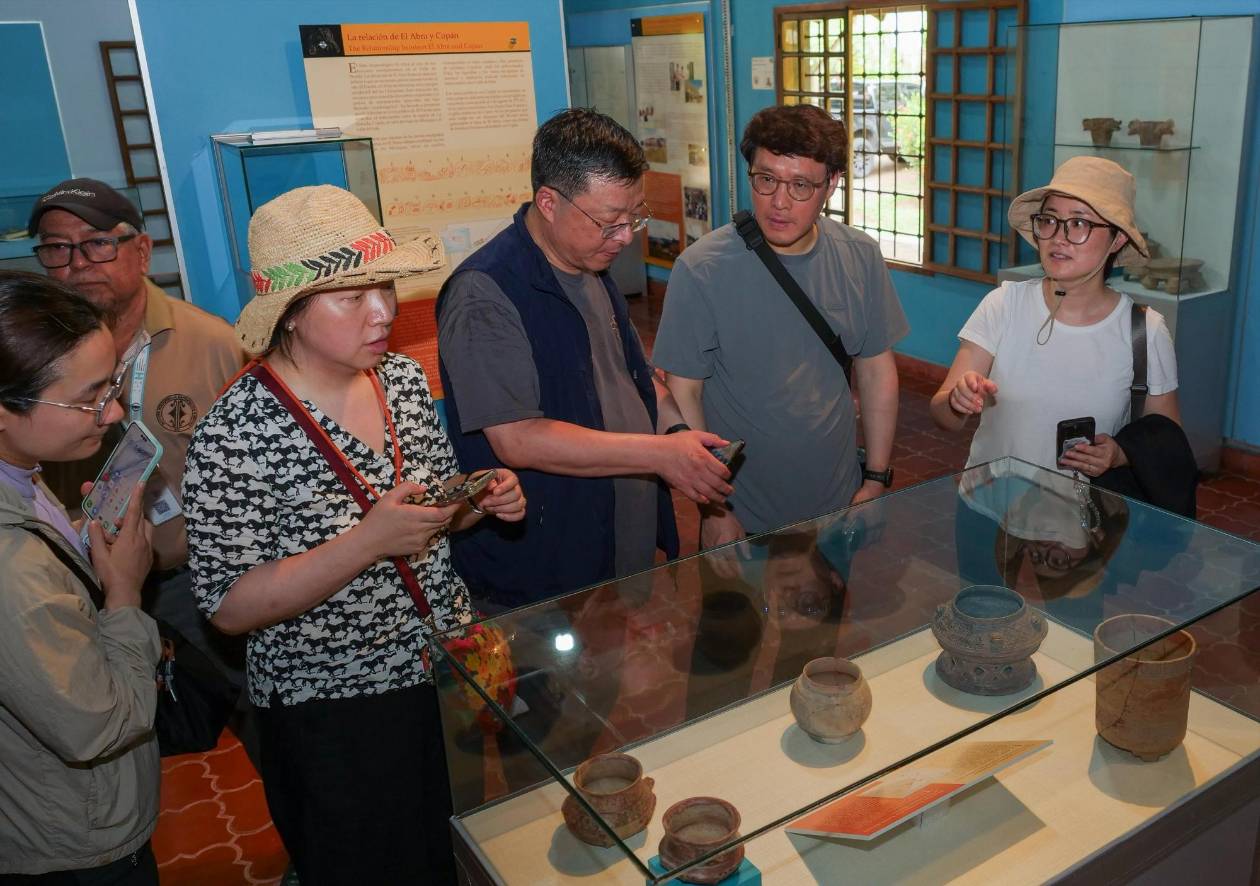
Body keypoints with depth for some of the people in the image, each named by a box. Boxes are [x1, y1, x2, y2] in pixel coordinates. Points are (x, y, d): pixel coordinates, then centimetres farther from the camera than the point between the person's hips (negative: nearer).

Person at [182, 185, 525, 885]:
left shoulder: (404, 380, -3)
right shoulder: (235, 433, -22)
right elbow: (228, 607, -21)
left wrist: (482, 502, -11)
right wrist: (371, 542, -31)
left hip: (448, 670, 6)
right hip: (333, 715, -5)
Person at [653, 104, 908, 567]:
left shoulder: (861, 258, -5)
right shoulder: (701, 270, -17)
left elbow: (877, 369, 3)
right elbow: (683, 391, -13)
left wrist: (876, 478, 3)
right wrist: (713, 509, -12)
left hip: (840, 508, 4)